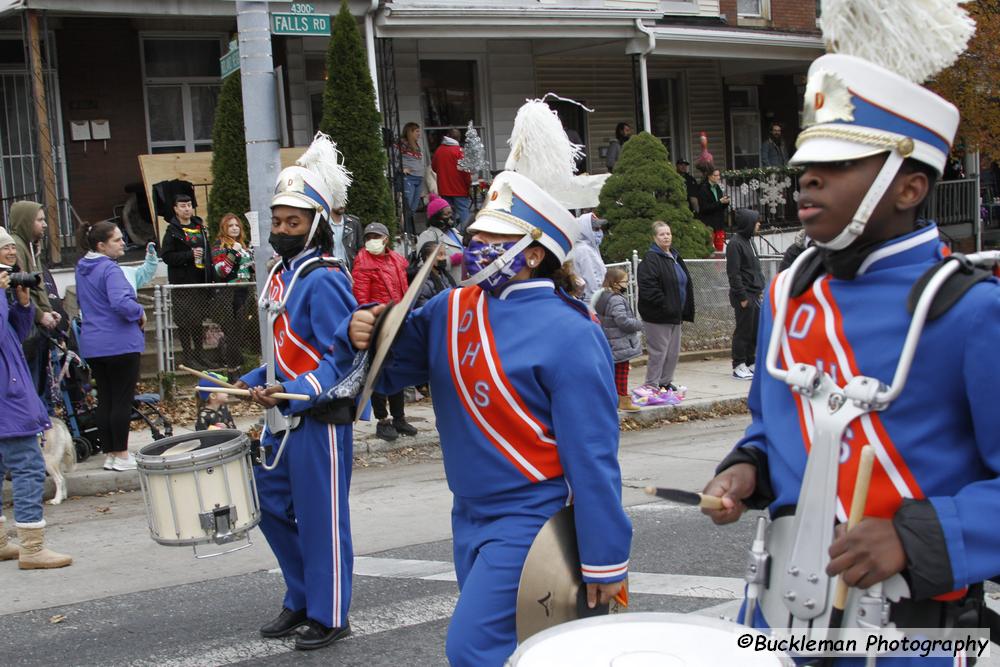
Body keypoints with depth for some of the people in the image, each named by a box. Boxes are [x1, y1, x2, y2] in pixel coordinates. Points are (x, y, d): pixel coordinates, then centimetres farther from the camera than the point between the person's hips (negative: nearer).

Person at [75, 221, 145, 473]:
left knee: (104, 399, 12)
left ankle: (109, 454, 17)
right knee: (122, 400, 0)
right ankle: (121, 455, 5)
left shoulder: (81, 269, 11)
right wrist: (140, 313, -12)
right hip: (120, 344, -8)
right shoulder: (110, 269, -16)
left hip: (92, 345, 8)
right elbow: (122, 303, -29)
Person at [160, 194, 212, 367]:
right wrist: (190, 255, -20)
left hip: (201, 282, 6)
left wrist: (210, 278, 14)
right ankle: (188, 355, 5)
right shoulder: (172, 231, -5)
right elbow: (166, 256, -13)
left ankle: (199, 353, 21)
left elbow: (207, 252, 21)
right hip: (182, 283, -6)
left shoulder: (200, 227, 15)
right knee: (185, 321, -2)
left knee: (199, 320, 13)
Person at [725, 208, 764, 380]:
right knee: (743, 331, -3)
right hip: (744, 295, -9)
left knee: (756, 330, 11)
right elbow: (733, 273, -17)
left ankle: (750, 363, 20)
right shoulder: (735, 243, -13)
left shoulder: (749, 241, 16)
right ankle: (739, 366, 4)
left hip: (754, 294, 9)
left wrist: (760, 288, 16)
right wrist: (742, 296, -18)